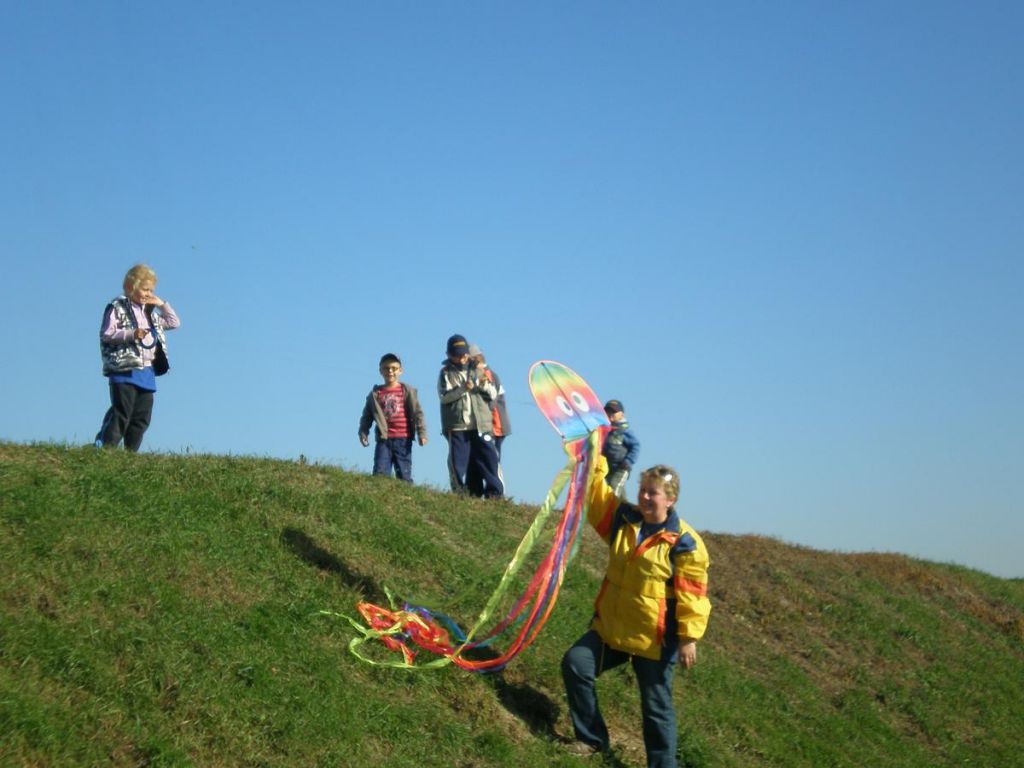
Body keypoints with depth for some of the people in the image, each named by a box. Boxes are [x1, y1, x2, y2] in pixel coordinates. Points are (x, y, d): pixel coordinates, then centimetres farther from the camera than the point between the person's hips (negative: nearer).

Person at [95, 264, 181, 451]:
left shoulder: (150, 311, 19)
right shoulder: (118, 307, -2)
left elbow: (174, 323, 25)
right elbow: (106, 334, -11)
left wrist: (162, 304, 13)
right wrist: (131, 334, -20)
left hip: (146, 371, 8)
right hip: (124, 370, -7)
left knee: (142, 417, 6)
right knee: (121, 413, -12)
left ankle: (130, 452, 11)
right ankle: (105, 448, -10)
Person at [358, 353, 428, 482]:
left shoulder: (407, 391, 5)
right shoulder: (375, 394, 9)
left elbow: (417, 413, 0)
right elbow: (367, 416, 12)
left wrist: (421, 432, -10)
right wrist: (363, 432, -2)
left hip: (403, 440, -1)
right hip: (383, 440, 1)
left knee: (404, 476, 3)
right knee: (380, 474, -8)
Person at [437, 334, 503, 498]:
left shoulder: (476, 371, 16)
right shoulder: (446, 373, 7)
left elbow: (493, 395, 13)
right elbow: (444, 396, -8)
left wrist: (485, 385, -8)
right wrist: (463, 389, -19)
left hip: (481, 424, 2)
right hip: (456, 426, -2)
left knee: (488, 457, -2)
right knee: (458, 461, -1)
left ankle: (495, 492, 1)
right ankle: (459, 493, 8)